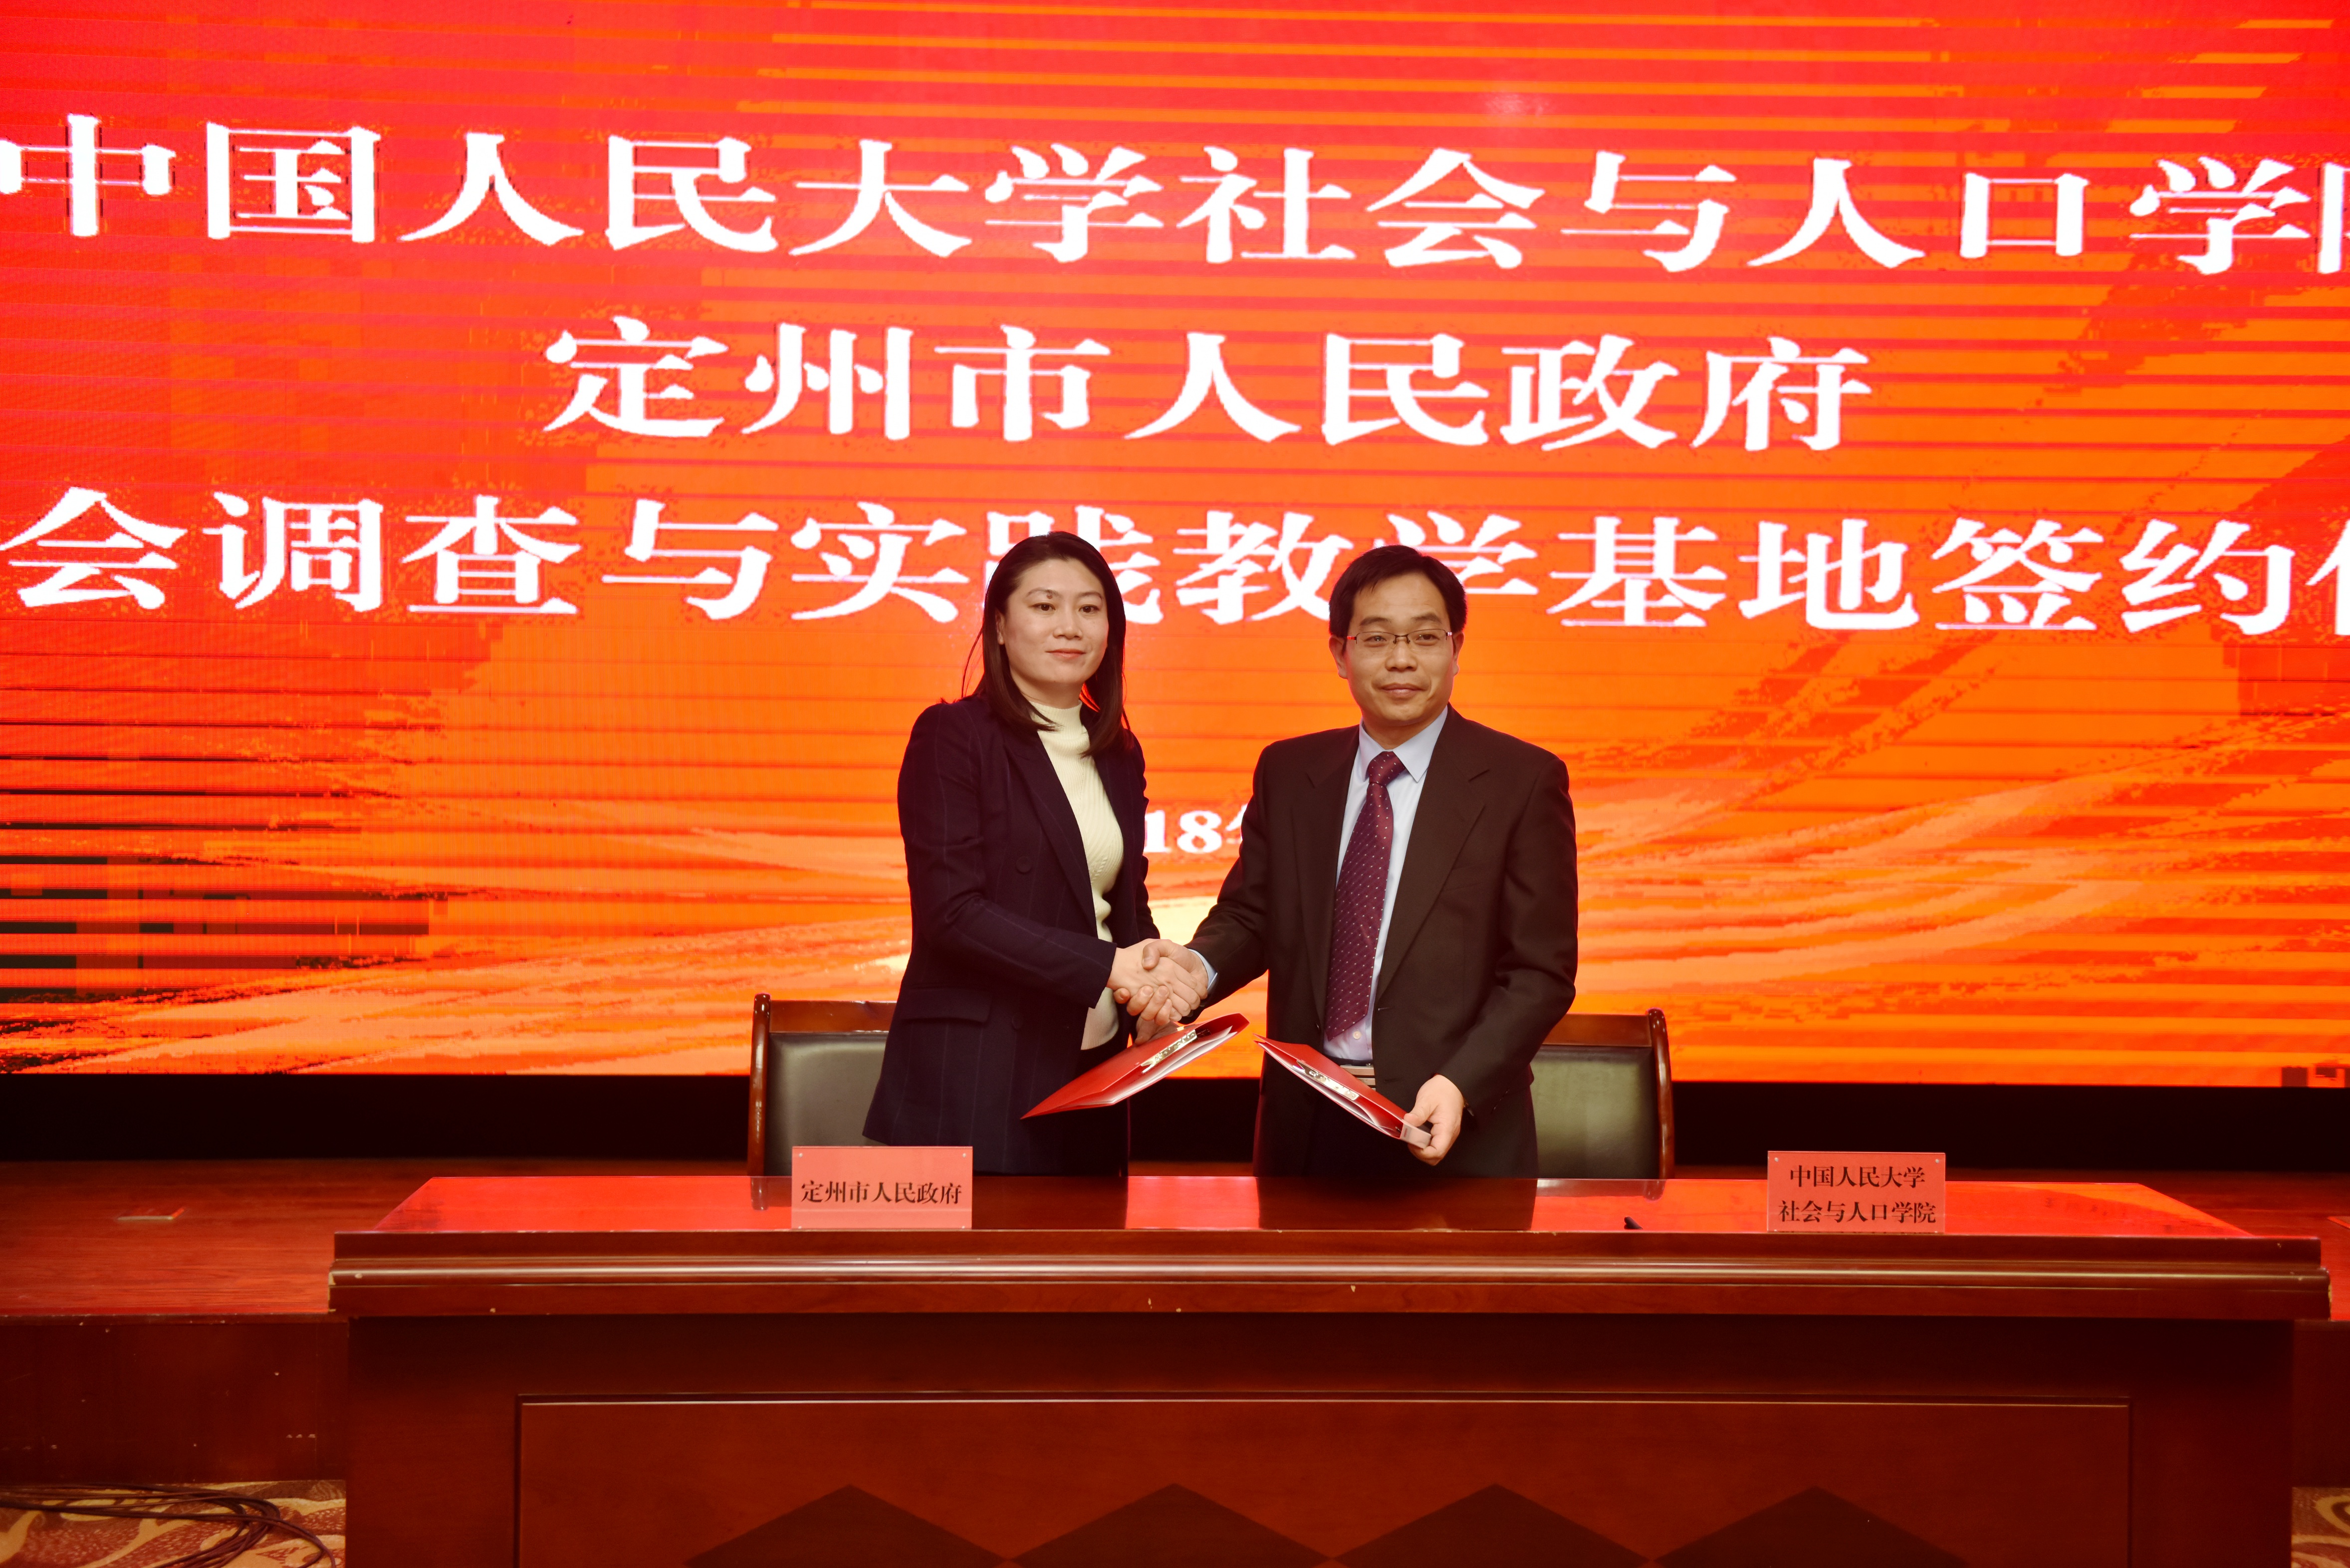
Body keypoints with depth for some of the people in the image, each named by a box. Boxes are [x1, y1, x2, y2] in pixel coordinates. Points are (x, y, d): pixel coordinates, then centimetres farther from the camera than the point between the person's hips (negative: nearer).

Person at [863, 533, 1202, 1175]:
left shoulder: (1119, 755, 14)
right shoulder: (952, 735, -6)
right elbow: (950, 910, -14)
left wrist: (1156, 985, -3)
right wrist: (1108, 965, -19)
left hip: (1092, 1068, 6)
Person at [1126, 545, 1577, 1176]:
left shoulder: (1524, 781, -3)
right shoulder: (1286, 772, 9)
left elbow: (1540, 972, -6)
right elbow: (1249, 915, 11)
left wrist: (1460, 1085, -19)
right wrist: (1200, 967, -11)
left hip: (1454, 1132, -3)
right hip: (1307, 1124, 3)